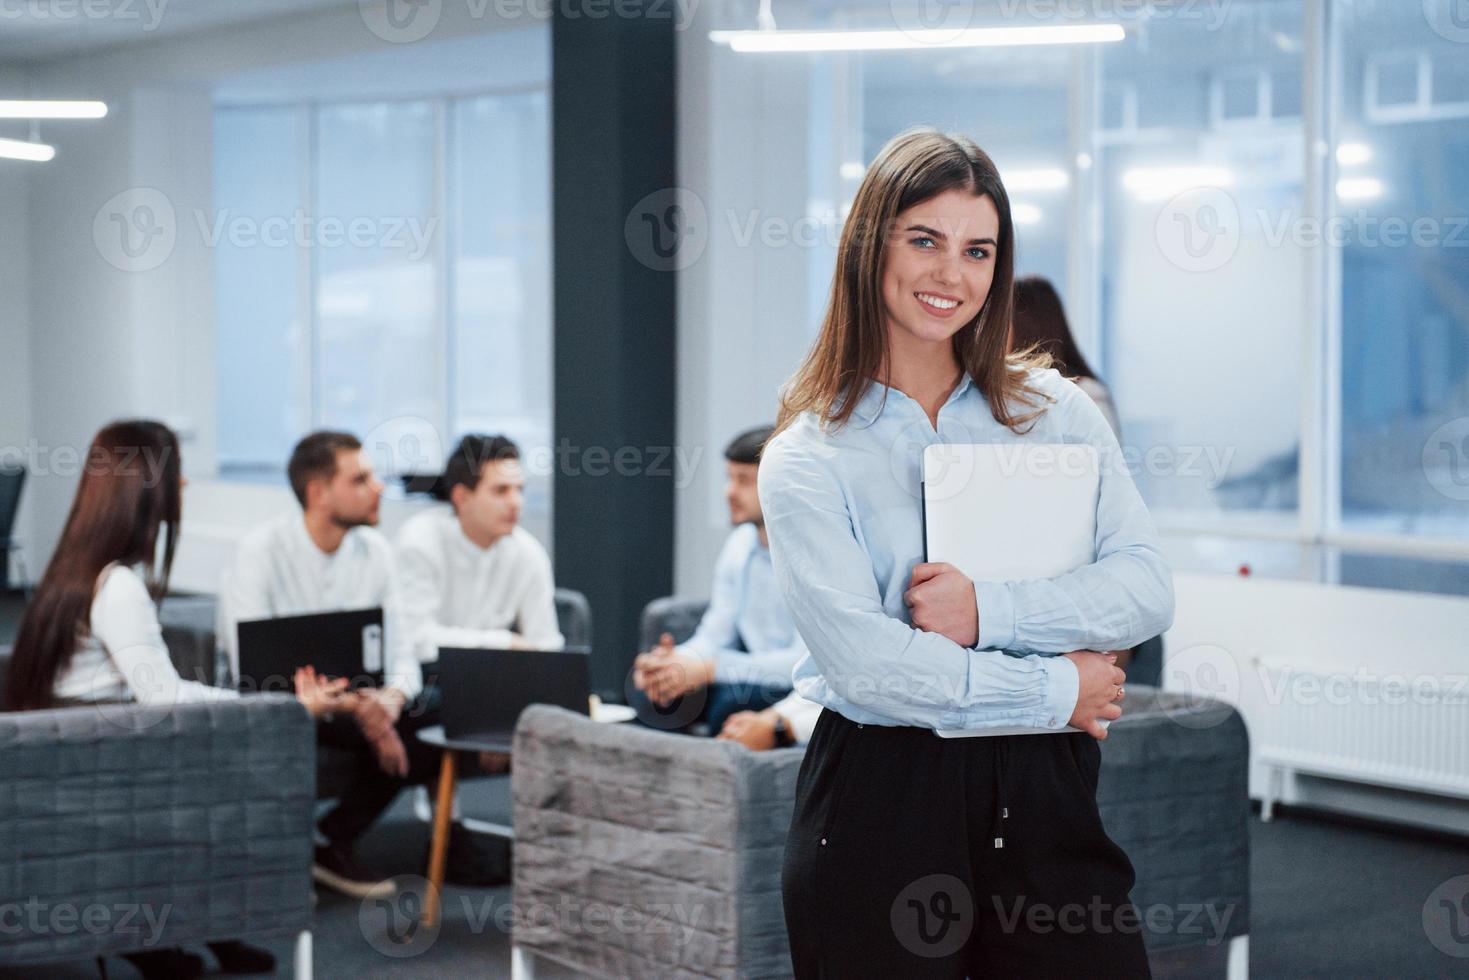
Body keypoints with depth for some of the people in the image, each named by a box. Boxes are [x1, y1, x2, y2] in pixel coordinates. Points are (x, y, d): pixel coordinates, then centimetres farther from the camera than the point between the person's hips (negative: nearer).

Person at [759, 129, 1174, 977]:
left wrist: (987, 611, -15)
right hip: (881, 803, -2)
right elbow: (863, 660, -13)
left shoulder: (1056, 411, 8)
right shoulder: (806, 460, -2)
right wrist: (1052, 692, -9)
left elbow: (1146, 589, -2)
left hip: (1046, 790, 3)